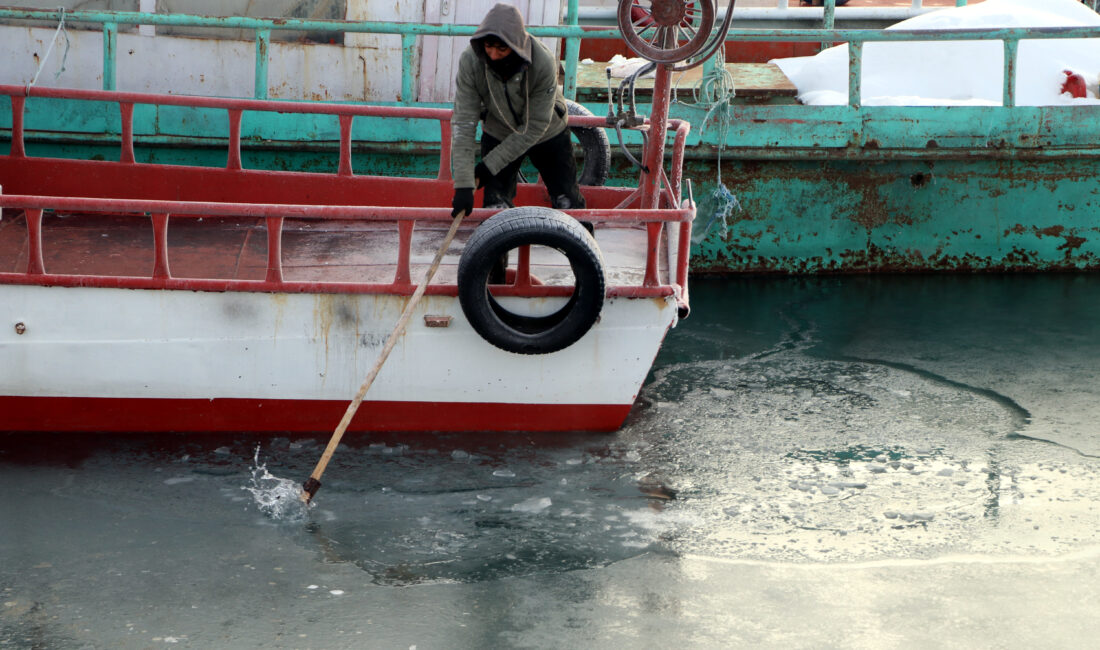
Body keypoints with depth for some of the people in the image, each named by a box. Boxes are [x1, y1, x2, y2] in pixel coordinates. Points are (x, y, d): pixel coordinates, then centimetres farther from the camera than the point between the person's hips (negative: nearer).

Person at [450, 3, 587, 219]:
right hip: (498, 134, 1)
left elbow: (535, 127, -28)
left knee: (568, 202, 7)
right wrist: (464, 184, -33)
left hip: (548, 135, -1)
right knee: (495, 207, -5)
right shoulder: (470, 61, -29)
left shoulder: (544, 63, -35)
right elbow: (463, 123, -28)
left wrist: (489, 165, -27)